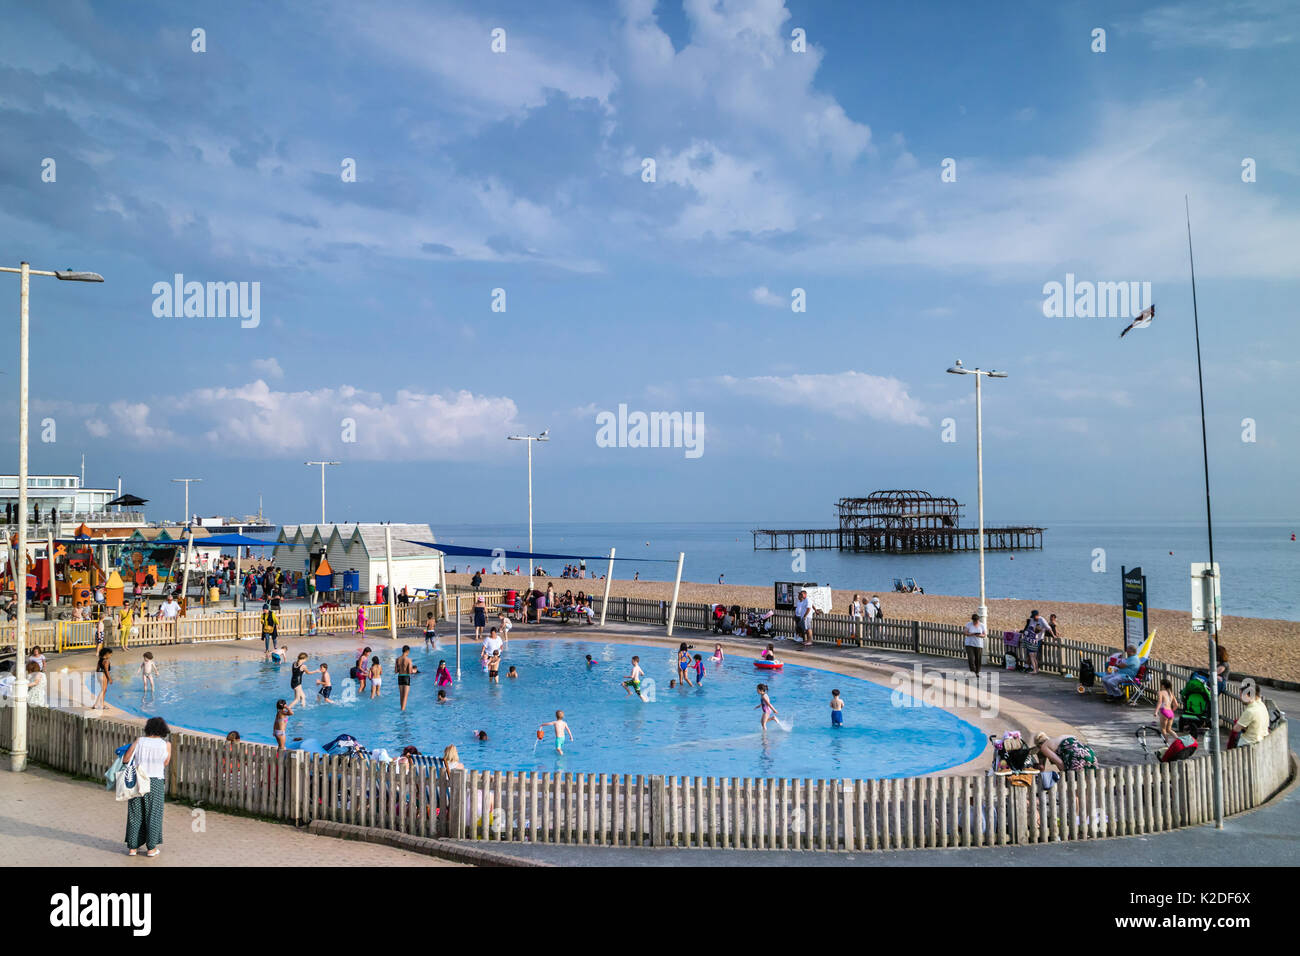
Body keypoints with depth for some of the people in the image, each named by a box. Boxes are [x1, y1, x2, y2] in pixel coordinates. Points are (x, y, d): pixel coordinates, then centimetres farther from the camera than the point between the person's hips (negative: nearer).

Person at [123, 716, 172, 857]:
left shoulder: (139, 741, -2)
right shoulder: (166, 744, -4)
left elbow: (125, 759, -4)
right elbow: (165, 763, 4)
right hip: (156, 783, -2)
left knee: (135, 815, 12)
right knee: (153, 815, 9)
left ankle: (132, 847, 17)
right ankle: (151, 848, 13)